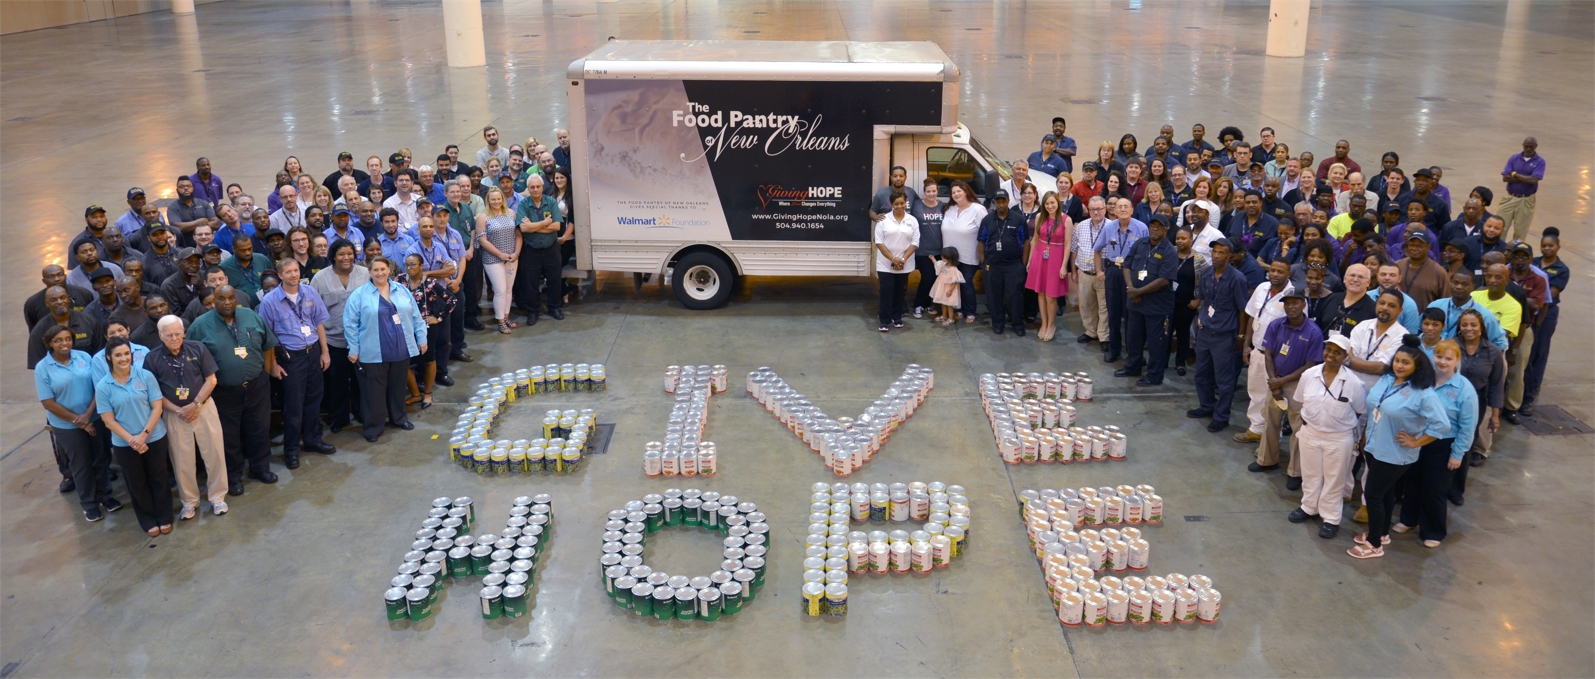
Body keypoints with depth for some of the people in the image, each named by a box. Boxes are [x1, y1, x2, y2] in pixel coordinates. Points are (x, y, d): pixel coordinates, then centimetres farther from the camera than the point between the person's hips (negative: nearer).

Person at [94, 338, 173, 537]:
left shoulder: (145, 376, -9)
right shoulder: (103, 386, -8)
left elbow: (157, 407, -8)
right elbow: (108, 420, -7)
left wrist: (143, 434, -16)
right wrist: (131, 439, -16)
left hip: (154, 438, 0)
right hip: (124, 444, 0)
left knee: (158, 479, 12)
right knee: (137, 483, 13)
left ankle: (164, 518, 27)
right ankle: (149, 521, 28)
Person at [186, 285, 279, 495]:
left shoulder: (252, 317, -1)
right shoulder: (201, 325, -11)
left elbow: (268, 344, 9)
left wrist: (268, 370, 6)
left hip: (256, 386, 3)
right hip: (223, 391, -3)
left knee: (259, 429, 15)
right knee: (229, 436, 11)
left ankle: (260, 468, 34)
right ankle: (233, 476, 27)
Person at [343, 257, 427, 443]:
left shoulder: (402, 290, 8)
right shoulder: (359, 294, -4)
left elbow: (416, 316, 12)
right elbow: (350, 324, -4)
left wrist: (422, 338, 9)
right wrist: (353, 349, -6)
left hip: (401, 350, 4)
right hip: (373, 353, -4)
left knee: (398, 386, 16)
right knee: (374, 391, 3)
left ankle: (398, 418, 33)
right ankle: (373, 426, 13)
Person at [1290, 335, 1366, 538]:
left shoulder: (1354, 383, -17)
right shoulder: (1309, 374, -8)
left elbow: (1362, 412, -4)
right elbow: (1300, 402, 7)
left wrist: (1356, 436, 1)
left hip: (1339, 438, -3)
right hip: (1310, 433, 3)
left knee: (1334, 480, 10)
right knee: (1310, 474, 20)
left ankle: (1331, 518, 25)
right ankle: (1309, 507, 40)